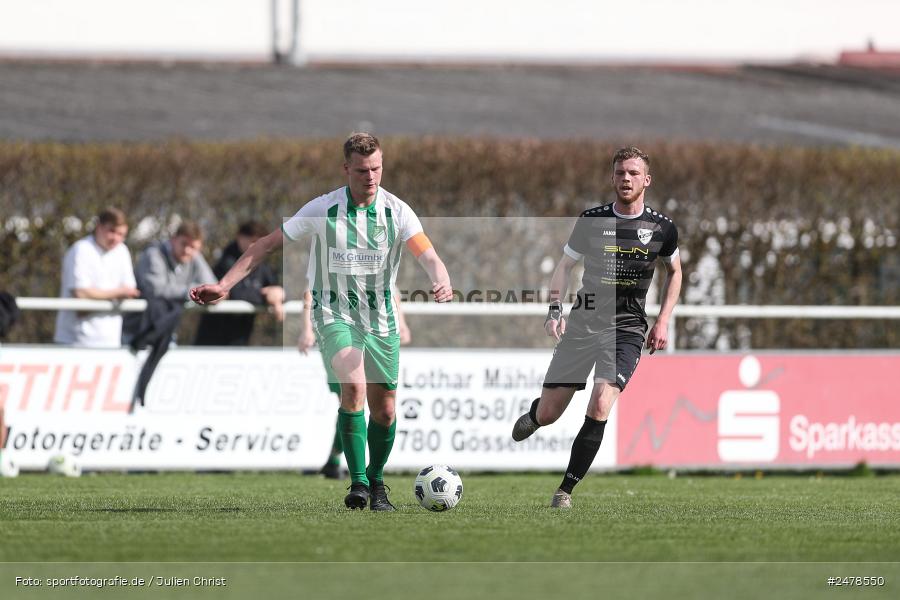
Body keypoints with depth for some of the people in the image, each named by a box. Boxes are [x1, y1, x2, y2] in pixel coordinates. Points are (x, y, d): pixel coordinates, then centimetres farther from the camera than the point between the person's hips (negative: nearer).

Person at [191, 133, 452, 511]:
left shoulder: (396, 211, -6)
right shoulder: (322, 210, -10)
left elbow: (427, 255, -17)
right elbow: (267, 245, -4)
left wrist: (442, 281, -41)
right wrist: (224, 285, -11)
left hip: (380, 319, 3)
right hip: (334, 313, -3)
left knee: (384, 412, 5)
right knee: (353, 385, -28)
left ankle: (376, 482, 30)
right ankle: (358, 483, -22)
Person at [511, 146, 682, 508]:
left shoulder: (662, 228, 0)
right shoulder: (592, 220, -1)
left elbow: (674, 272, 17)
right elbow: (564, 265, 9)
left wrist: (662, 322, 7)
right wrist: (555, 309, -6)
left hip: (627, 329, -1)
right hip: (583, 323, 1)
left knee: (600, 407, -22)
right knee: (548, 414, 2)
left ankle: (566, 490, -11)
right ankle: (533, 415, 42)